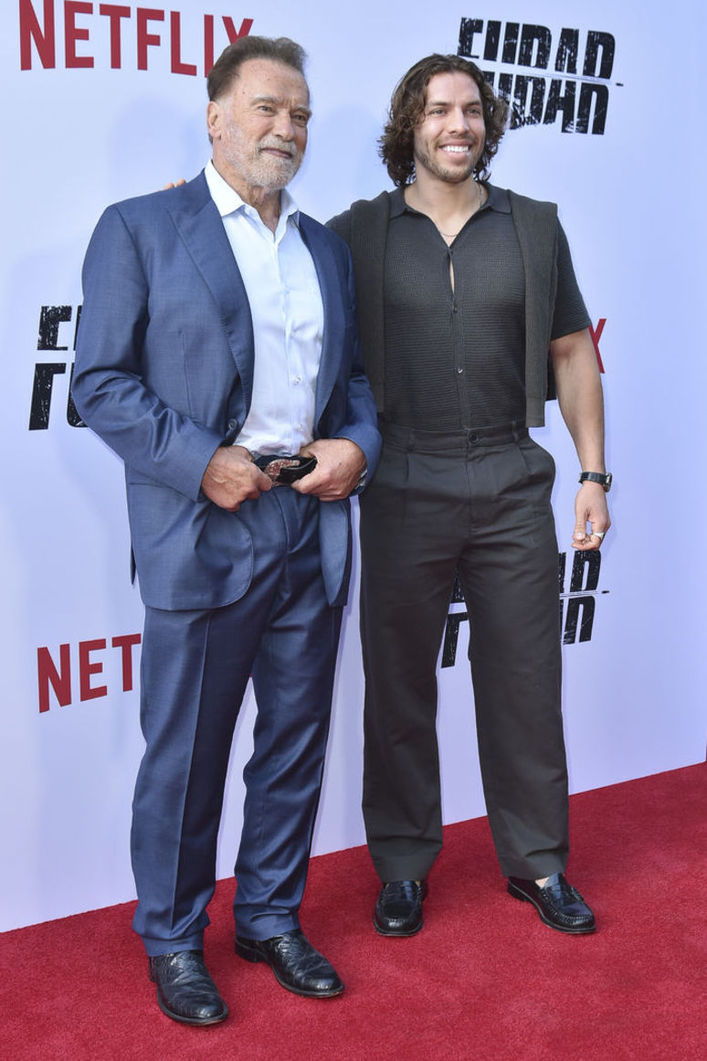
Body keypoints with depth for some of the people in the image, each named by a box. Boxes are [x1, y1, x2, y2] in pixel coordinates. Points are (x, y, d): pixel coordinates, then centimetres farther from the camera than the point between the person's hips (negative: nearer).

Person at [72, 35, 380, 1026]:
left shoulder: (327, 246, 16)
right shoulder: (139, 229, -1)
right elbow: (100, 381, -6)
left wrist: (358, 443, -1)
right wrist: (202, 462, -15)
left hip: (313, 529, 5)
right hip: (202, 536, -5)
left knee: (296, 746, 14)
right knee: (184, 757, 6)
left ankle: (271, 918, 33)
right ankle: (173, 940, 26)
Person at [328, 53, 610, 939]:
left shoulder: (535, 229, 7)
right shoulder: (357, 234, 2)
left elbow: (572, 354, 10)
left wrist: (593, 474, 5)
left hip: (513, 489, 1)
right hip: (403, 491, -1)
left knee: (525, 680, 8)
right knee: (398, 684, 9)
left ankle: (537, 861, 26)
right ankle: (403, 864, 26)